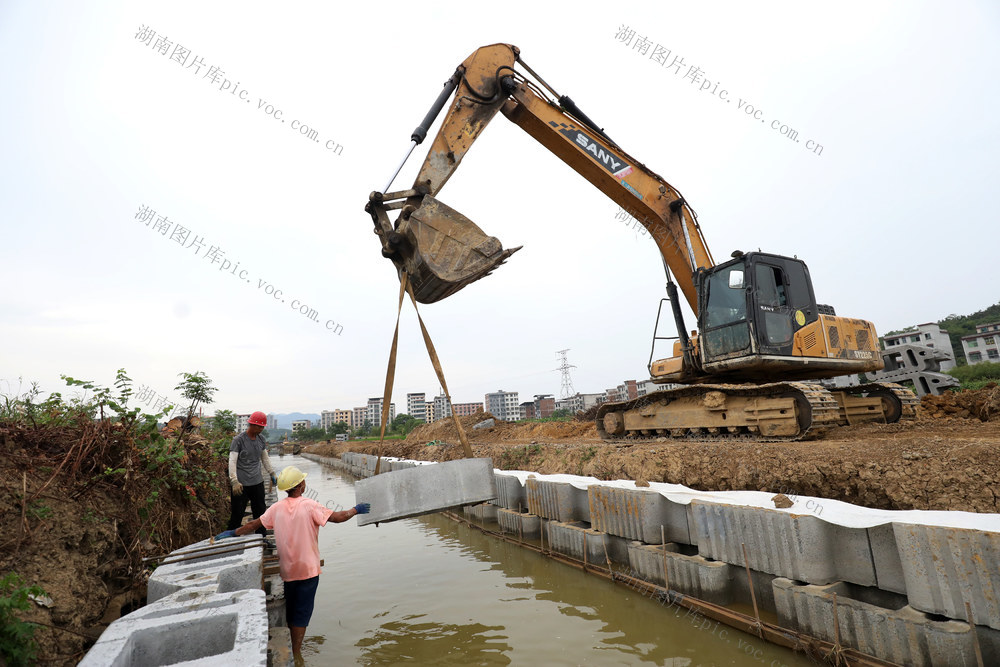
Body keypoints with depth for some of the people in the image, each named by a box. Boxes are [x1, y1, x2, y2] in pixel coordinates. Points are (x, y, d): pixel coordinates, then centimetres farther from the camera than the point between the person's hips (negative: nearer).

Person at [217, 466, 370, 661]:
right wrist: (356, 510, -2)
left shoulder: (277, 508, -4)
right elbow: (337, 517, -18)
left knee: (290, 610, 23)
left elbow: (254, 524, 6)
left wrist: (233, 533, 22)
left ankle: (294, 644, 39)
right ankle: (296, 655, 14)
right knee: (302, 612, 7)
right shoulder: (309, 505, -19)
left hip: (287, 570, 5)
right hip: (308, 570, -5)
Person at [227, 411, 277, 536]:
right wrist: (234, 481, -24)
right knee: (237, 514, -1)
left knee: (260, 511, 10)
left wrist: (272, 474, 21)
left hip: (257, 482, 6)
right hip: (241, 484, -5)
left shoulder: (261, 440, 8)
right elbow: (232, 461, -15)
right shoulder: (238, 440, -9)